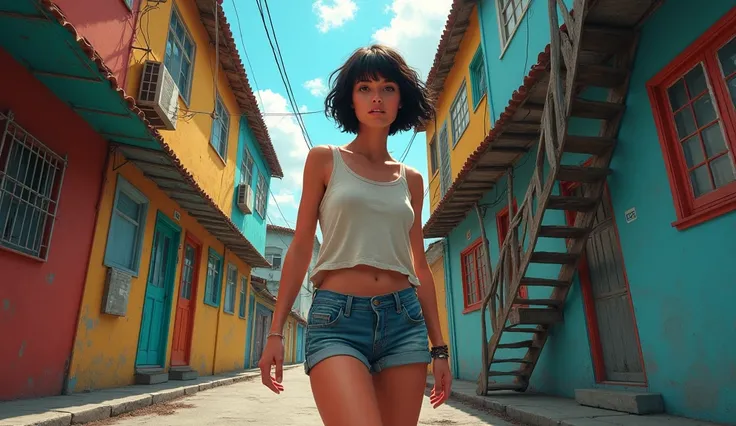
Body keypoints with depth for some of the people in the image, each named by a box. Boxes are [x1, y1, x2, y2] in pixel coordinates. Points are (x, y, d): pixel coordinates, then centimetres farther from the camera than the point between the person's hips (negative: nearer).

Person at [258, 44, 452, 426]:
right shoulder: (324, 159, 6)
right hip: (336, 320, -3)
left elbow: (419, 265, 14)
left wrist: (438, 347, 12)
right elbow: (300, 247, 4)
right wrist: (275, 332, 0)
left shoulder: (410, 179, 13)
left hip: (404, 320, 4)